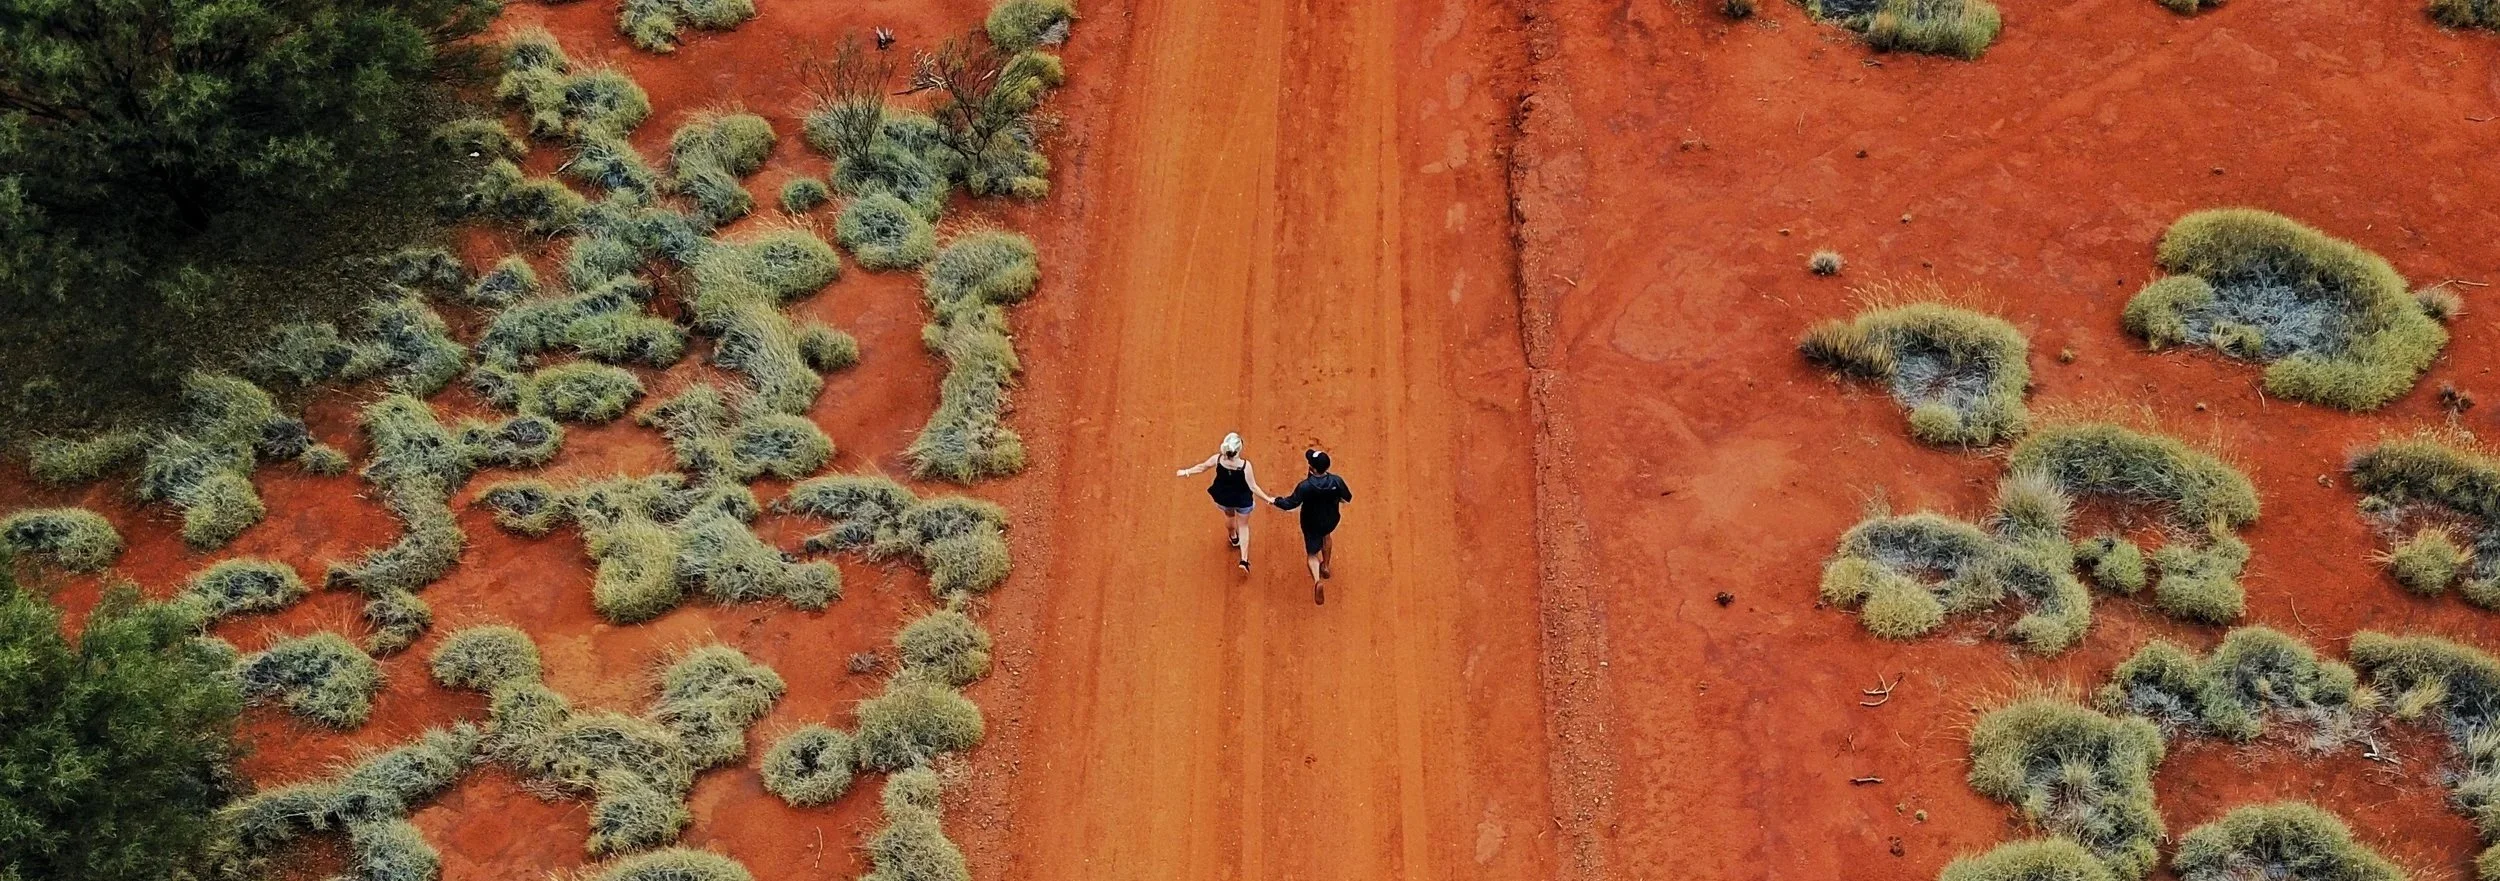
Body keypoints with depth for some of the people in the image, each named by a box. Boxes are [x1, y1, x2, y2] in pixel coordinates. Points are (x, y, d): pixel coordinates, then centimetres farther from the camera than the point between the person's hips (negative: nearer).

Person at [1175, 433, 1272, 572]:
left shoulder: (1218, 459, -27)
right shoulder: (1245, 465, -34)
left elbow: (1202, 467, -10)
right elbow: (1253, 487, -27)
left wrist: (1186, 472, 6)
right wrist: (1268, 498, -16)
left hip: (1223, 498, 3)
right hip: (1242, 500, -3)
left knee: (1229, 515, 37)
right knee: (1243, 526, 22)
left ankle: (1233, 537, 65)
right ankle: (1244, 560, 21)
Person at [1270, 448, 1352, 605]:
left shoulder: (1305, 486, -32)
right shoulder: (1336, 481, -24)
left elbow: (1290, 503, -20)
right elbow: (1348, 498, -7)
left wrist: (1275, 501, -1)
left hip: (1311, 524, -3)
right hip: (1331, 521, 3)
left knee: (1313, 554, 15)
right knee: (1325, 535, 38)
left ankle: (1317, 581, -9)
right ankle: (1325, 566, 50)